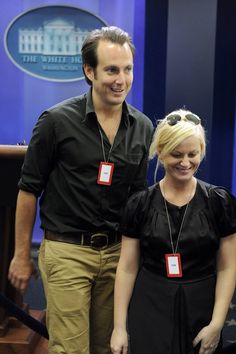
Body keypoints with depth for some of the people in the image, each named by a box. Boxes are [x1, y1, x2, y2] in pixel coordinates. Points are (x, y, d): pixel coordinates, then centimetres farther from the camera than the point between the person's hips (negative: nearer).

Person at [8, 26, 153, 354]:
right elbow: (29, 189, -3)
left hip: (117, 251, 4)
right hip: (67, 250, -4)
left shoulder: (143, 127, 3)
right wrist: (22, 254, -2)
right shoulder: (58, 120, -9)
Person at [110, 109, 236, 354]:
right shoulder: (139, 204, -4)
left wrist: (216, 323, -10)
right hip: (150, 312, 0)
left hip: (200, 312, 1)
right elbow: (127, 268, -1)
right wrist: (119, 326, -3)